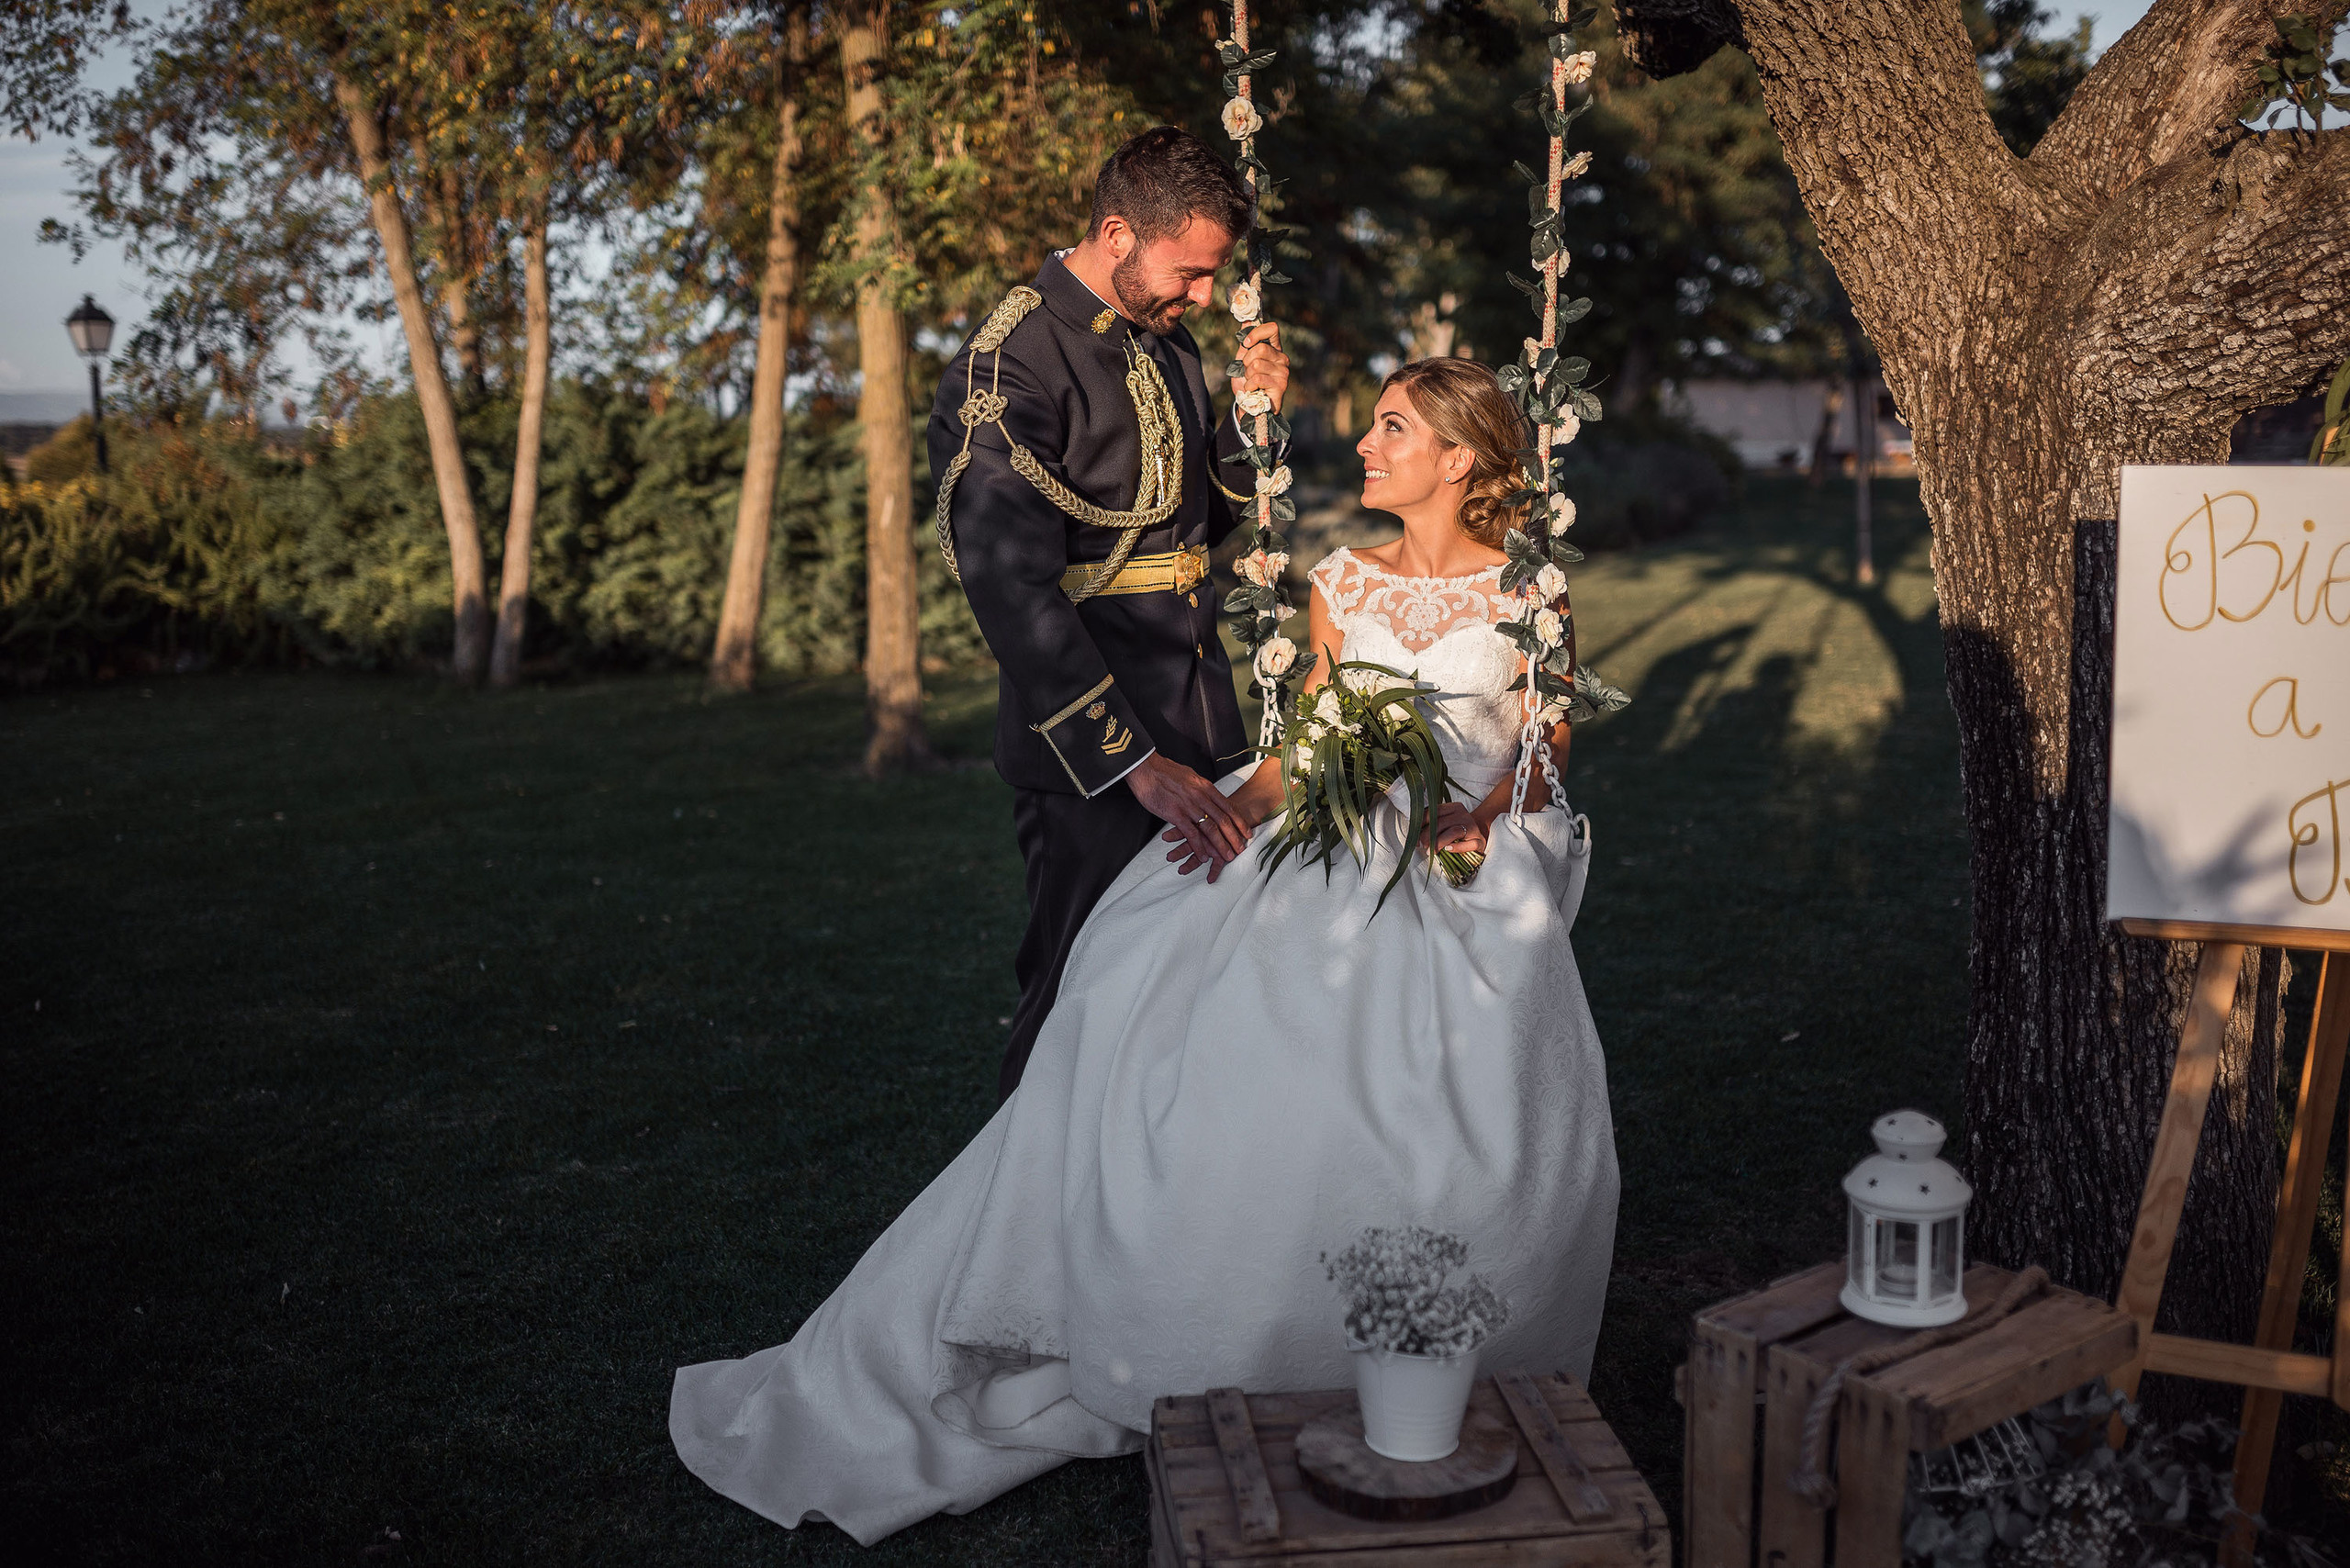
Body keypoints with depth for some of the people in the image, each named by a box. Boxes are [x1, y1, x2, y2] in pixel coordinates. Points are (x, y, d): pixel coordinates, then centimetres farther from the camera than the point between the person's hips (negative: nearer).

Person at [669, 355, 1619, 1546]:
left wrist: (1473, 819, -16)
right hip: (1340, 847, 2)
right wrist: (1245, 800, -8)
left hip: (1477, 860, -1)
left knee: (1494, 1099, -30)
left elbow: (1545, 744, 3)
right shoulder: (1340, 584, 16)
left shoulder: (1526, 588, 7)